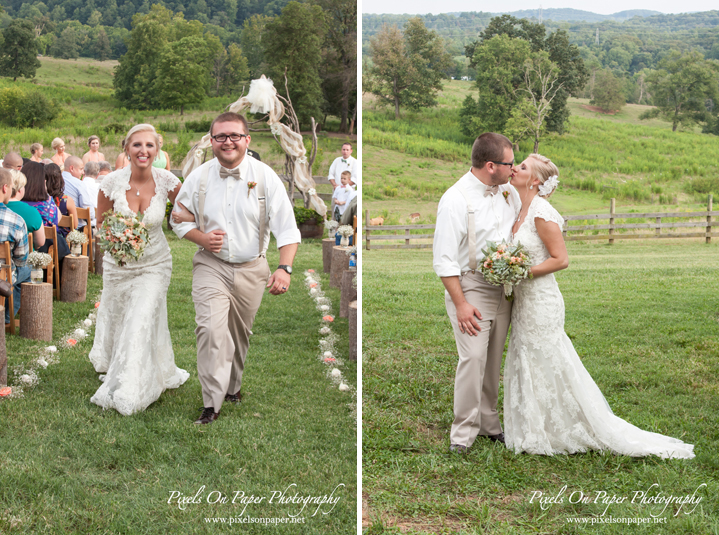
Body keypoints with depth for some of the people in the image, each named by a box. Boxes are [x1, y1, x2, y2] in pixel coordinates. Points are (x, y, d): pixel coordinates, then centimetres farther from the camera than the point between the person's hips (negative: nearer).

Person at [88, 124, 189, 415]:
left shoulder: (166, 181, -17)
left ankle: (127, 393, 4)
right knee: (117, 321, 15)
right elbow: (101, 223, -1)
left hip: (155, 263, -1)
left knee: (142, 323, -11)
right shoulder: (112, 182, -16)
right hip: (118, 263, 1)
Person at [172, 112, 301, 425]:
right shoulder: (198, 177, -2)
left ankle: (233, 387, 37)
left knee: (241, 334, 14)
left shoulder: (265, 177, -7)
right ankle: (212, 405, -12)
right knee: (211, 330, -16)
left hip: (251, 269, 1)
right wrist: (201, 238, -12)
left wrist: (285, 268, -24)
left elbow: (287, 227, -10)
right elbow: (179, 219, 9)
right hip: (211, 266, -1)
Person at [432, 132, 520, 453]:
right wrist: (460, 303, -18)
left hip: (503, 289, 7)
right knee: (473, 358, -14)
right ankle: (463, 433, -4)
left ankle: (488, 423, 24)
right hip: (470, 287, -6)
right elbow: (444, 258, -16)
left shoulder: (508, 192, 5)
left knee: (493, 360, 12)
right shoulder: (456, 199, -15)